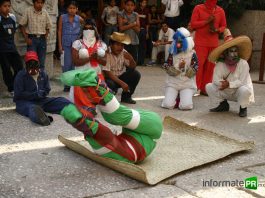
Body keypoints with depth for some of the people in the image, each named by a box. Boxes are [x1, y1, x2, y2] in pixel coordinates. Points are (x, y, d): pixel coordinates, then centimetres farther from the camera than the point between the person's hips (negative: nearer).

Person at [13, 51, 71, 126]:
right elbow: (18, 94, -10)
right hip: (25, 102, -5)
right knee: (32, 108, -41)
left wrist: (42, 93, -12)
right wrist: (35, 94, -19)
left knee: (61, 101, -16)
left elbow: (47, 90, 13)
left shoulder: (43, 74, 10)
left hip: (41, 100, 6)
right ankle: (40, 117, -76)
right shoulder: (20, 76, -3)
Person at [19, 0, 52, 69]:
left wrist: (45, 37, 1)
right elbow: (22, 25, -1)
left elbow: (48, 26, 11)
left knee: (41, 62, 8)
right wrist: (26, 38, -6)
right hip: (32, 39, -3)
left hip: (42, 39, 3)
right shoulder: (28, 11, -6)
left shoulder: (45, 12, 2)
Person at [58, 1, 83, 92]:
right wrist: (60, 45, -2)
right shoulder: (62, 18, 0)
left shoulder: (79, 19, 1)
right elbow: (59, 31, 2)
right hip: (66, 44, -1)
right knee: (67, 64, 1)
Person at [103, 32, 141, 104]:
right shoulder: (106, 54, -21)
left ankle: (126, 97, 3)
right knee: (109, 84, -38)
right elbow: (107, 73, -25)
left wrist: (131, 59, -24)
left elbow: (132, 68, 0)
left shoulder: (123, 53, -4)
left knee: (136, 74, -11)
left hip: (120, 76, 6)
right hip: (109, 78, -6)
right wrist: (121, 83, -31)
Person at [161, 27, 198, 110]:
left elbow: (192, 73, -6)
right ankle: (176, 97, 16)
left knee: (185, 105, -21)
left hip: (187, 84, -1)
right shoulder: (172, 53, 0)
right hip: (173, 83, 1)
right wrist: (179, 67, -21)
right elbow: (169, 71, -5)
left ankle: (185, 97, 15)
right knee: (168, 104, -18)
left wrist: (186, 67, -24)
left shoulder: (192, 54, -3)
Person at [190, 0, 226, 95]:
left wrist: (217, 30, -8)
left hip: (214, 43, 4)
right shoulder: (198, 8, -2)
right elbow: (193, 24, -6)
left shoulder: (220, 11, 7)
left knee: (210, 66, 3)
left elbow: (223, 26, 14)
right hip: (200, 42, -3)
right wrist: (206, 21, -15)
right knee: (198, 65, -8)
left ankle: (204, 88, 11)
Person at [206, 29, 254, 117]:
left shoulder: (243, 64, -19)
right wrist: (223, 84, -39)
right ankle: (223, 105, 10)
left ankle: (243, 108, -2)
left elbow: (242, 82, -23)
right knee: (209, 87, -14)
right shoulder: (220, 65, -12)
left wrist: (229, 84, -35)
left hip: (239, 92, -3)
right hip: (226, 92, 3)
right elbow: (216, 80, -19)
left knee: (244, 90, -37)